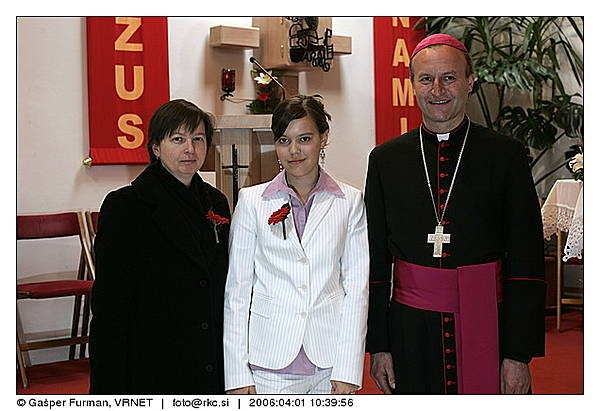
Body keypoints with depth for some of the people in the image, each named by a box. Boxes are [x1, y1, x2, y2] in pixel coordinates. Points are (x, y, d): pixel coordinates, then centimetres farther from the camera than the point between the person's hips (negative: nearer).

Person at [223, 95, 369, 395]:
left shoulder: (350, 201, 3)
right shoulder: (252, 201, 2)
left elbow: (357, 285, 1)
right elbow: (236, 288, 2)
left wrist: (347, 371, -4)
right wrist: (237, 374, -2)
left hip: (330, 359, 1)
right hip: (270, 364, 0)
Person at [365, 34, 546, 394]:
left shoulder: (506, 155, -2)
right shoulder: (386, 159, 4)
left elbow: (528, 261, -3)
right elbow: (376, 259, 5)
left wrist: (519, 354, -7)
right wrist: (378, 345, 2)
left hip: (487, 326, -1)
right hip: (410, 329, 2)